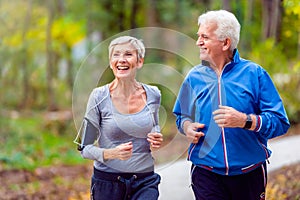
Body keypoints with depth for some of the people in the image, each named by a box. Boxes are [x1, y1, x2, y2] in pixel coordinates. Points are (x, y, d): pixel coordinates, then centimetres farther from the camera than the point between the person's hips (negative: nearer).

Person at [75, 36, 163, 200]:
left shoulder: (153, 95, 2)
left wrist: (156, 142, -2)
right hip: (107, 182, -1)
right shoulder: (99, 97, -7)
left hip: (144, 182, 2)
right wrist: (112, 153, -21)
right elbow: (85, 148, -4)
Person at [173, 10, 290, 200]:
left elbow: (280, 122, -10)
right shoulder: (194, 77, 5)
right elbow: (181, 116, 20)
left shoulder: (254, 74, -5)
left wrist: (244, 120, -24)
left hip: (249, 175, -1)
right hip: (206, 175, 1)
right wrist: (186, 126, -3)